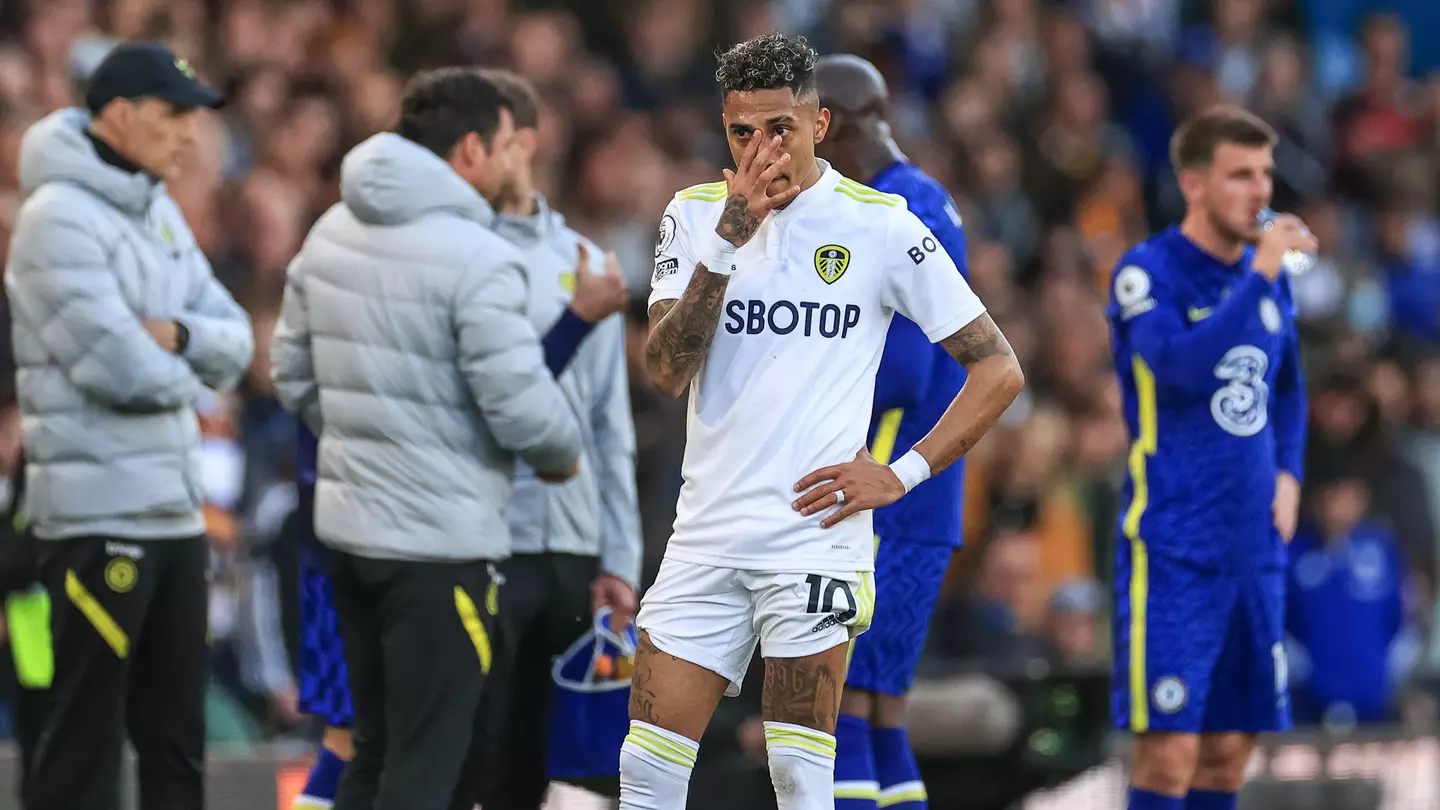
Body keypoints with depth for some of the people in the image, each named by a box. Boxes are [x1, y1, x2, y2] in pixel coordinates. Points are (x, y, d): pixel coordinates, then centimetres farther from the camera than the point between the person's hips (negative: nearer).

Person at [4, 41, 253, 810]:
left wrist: (180, 336, -10)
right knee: (86, 729, -5)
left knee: (176, 730, 12)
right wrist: (187, 370, -1)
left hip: (175, 506, 9)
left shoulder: (159, 212, 14)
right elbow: (122, 368, -21)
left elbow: (234, 342, 11)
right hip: (100, 508, -9)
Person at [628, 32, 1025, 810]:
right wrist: (729, 239, -14)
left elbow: (998, 370, 3)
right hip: (706, 534, 3)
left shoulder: (879, 225, -1)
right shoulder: (695, 213, 7)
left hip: (815, 534, -3)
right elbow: (665, 371, -6)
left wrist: (904, 474, -5)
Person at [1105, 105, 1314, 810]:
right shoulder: (1147, 273, -8)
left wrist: (1287, 473, 10)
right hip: (1173, 549, -7)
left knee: (1230, 749, 8)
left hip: (1254, 546, 7)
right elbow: (1180, 367, -26)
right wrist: (1259, 277, -24)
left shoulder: (1268, 275, 12)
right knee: (1169, 751, -11)